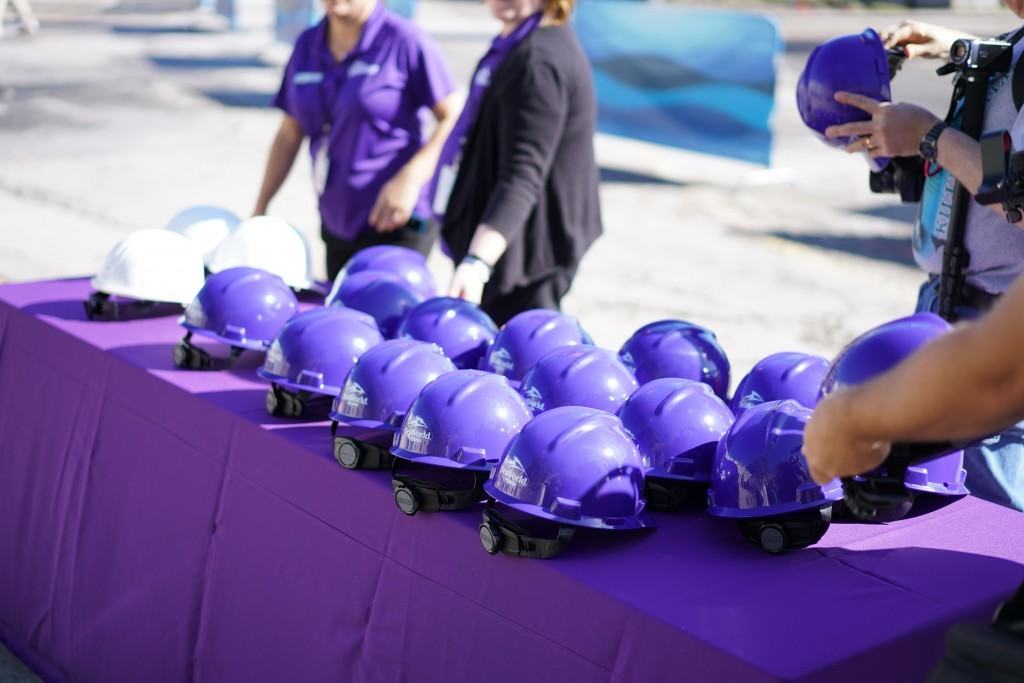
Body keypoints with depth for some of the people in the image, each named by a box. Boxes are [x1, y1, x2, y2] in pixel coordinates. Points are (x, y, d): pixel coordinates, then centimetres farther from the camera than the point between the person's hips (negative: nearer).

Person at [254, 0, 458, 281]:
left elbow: (453, 118, -9)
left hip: (397, 225, -6)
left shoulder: (404, 40, -8)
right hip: (336, 227, 6)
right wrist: (260, 209, 15)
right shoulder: (306, 45, 9)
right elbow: (289, 136, 16)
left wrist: (411, 178, -19)